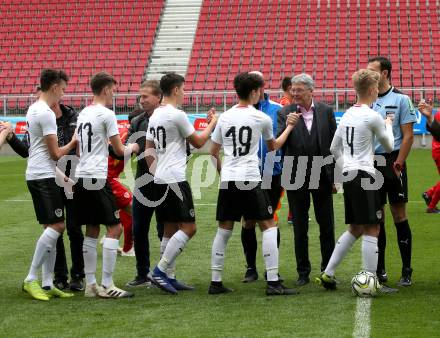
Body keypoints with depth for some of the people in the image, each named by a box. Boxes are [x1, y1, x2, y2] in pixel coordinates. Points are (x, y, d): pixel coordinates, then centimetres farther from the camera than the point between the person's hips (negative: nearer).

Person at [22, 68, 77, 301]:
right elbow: (55, 153, -12)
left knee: (51, 227, 9)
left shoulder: (33, 109, 17)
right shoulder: (46, 113, -14)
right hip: (44, 176, -10)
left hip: (36, 175, 10)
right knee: (56, 225, -13)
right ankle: (31, 279, -14)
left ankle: (47, 283, 7)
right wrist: (72, 143, 5)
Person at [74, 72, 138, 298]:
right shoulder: (106, 114, -9)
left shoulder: (83, 114, 15)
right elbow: (119, 150, -5)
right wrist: (132, 147, 14)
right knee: (114, 228, -4)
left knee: (92, 231, 11)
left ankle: (90, 284, 11)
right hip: (97, 178, -8)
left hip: (81, 177, 8)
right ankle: (107, 285, -7)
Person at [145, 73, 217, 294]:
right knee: (188, 227, -8)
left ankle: (169, 277, 12)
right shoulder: (177, 115, -13)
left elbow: (148, 150, 16)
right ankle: (160, 270, -12)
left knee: (171, 228, 12)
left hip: (160, 180, 9)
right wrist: (213, 123, 10)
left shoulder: (155, 115, 13)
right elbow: (198, 142, -3)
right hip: (174, 179, -9)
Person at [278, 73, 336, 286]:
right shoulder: (285, 113, -1)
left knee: (327, 226, 7)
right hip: (296, 178, -1)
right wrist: (288, 125, -26)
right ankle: (303, 272, 14)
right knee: (300, 228, 5)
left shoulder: (326, 111, 2)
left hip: (322, 176, 1)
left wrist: (335, 176, 3)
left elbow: (334, 145, 5)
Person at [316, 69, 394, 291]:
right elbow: (388, 147, 5)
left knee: (354, 229, 16)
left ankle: (328, 274, 14)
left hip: (348, 177, 8)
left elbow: (335, 148, 20)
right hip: (365, 175, -8)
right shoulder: (372, 117, -10)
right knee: (371, 230, -4)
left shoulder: (347, 115, 13)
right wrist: (388, 125, 21)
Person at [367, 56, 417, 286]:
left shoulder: (400, 100, -3)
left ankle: (406, 271, 3)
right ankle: (380, 271, 13)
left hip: (392, 162, -4)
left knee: (399, 216, -2)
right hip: (370, 163, 4)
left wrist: (398, 165, -12)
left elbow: (408, 136, -6)